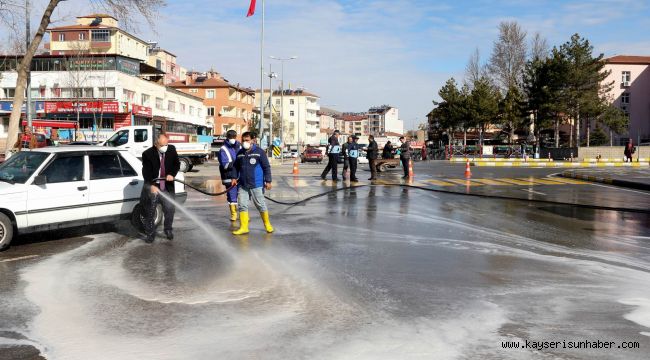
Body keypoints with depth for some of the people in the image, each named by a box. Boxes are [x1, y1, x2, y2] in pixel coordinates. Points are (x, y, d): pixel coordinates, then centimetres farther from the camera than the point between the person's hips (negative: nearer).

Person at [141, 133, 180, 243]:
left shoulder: (172, 150, -4)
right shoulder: (147, 154, -14)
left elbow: (177, 164, 4)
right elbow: (146, 172, -17)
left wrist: (172, 174, -15)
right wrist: (151, 186, -31)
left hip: (167, 186, 3)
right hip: (152, 186, -2)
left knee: (170, 209, 3)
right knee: (150, 212, 5)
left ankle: (168, 229, 26)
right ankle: (150, 234, 20)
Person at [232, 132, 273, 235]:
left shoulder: (259, 152, -4)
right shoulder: (240, 153, 10)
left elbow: (266, 167, -4)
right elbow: (236, 167, 21)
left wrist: (268, 181, -7)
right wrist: (234, 178, 9)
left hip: (256, 184, -4)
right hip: (242, 184, 4)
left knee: (261, 205, 3)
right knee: (242, 205, 2)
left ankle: (267, 224, 22)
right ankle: (243, 227, 10)